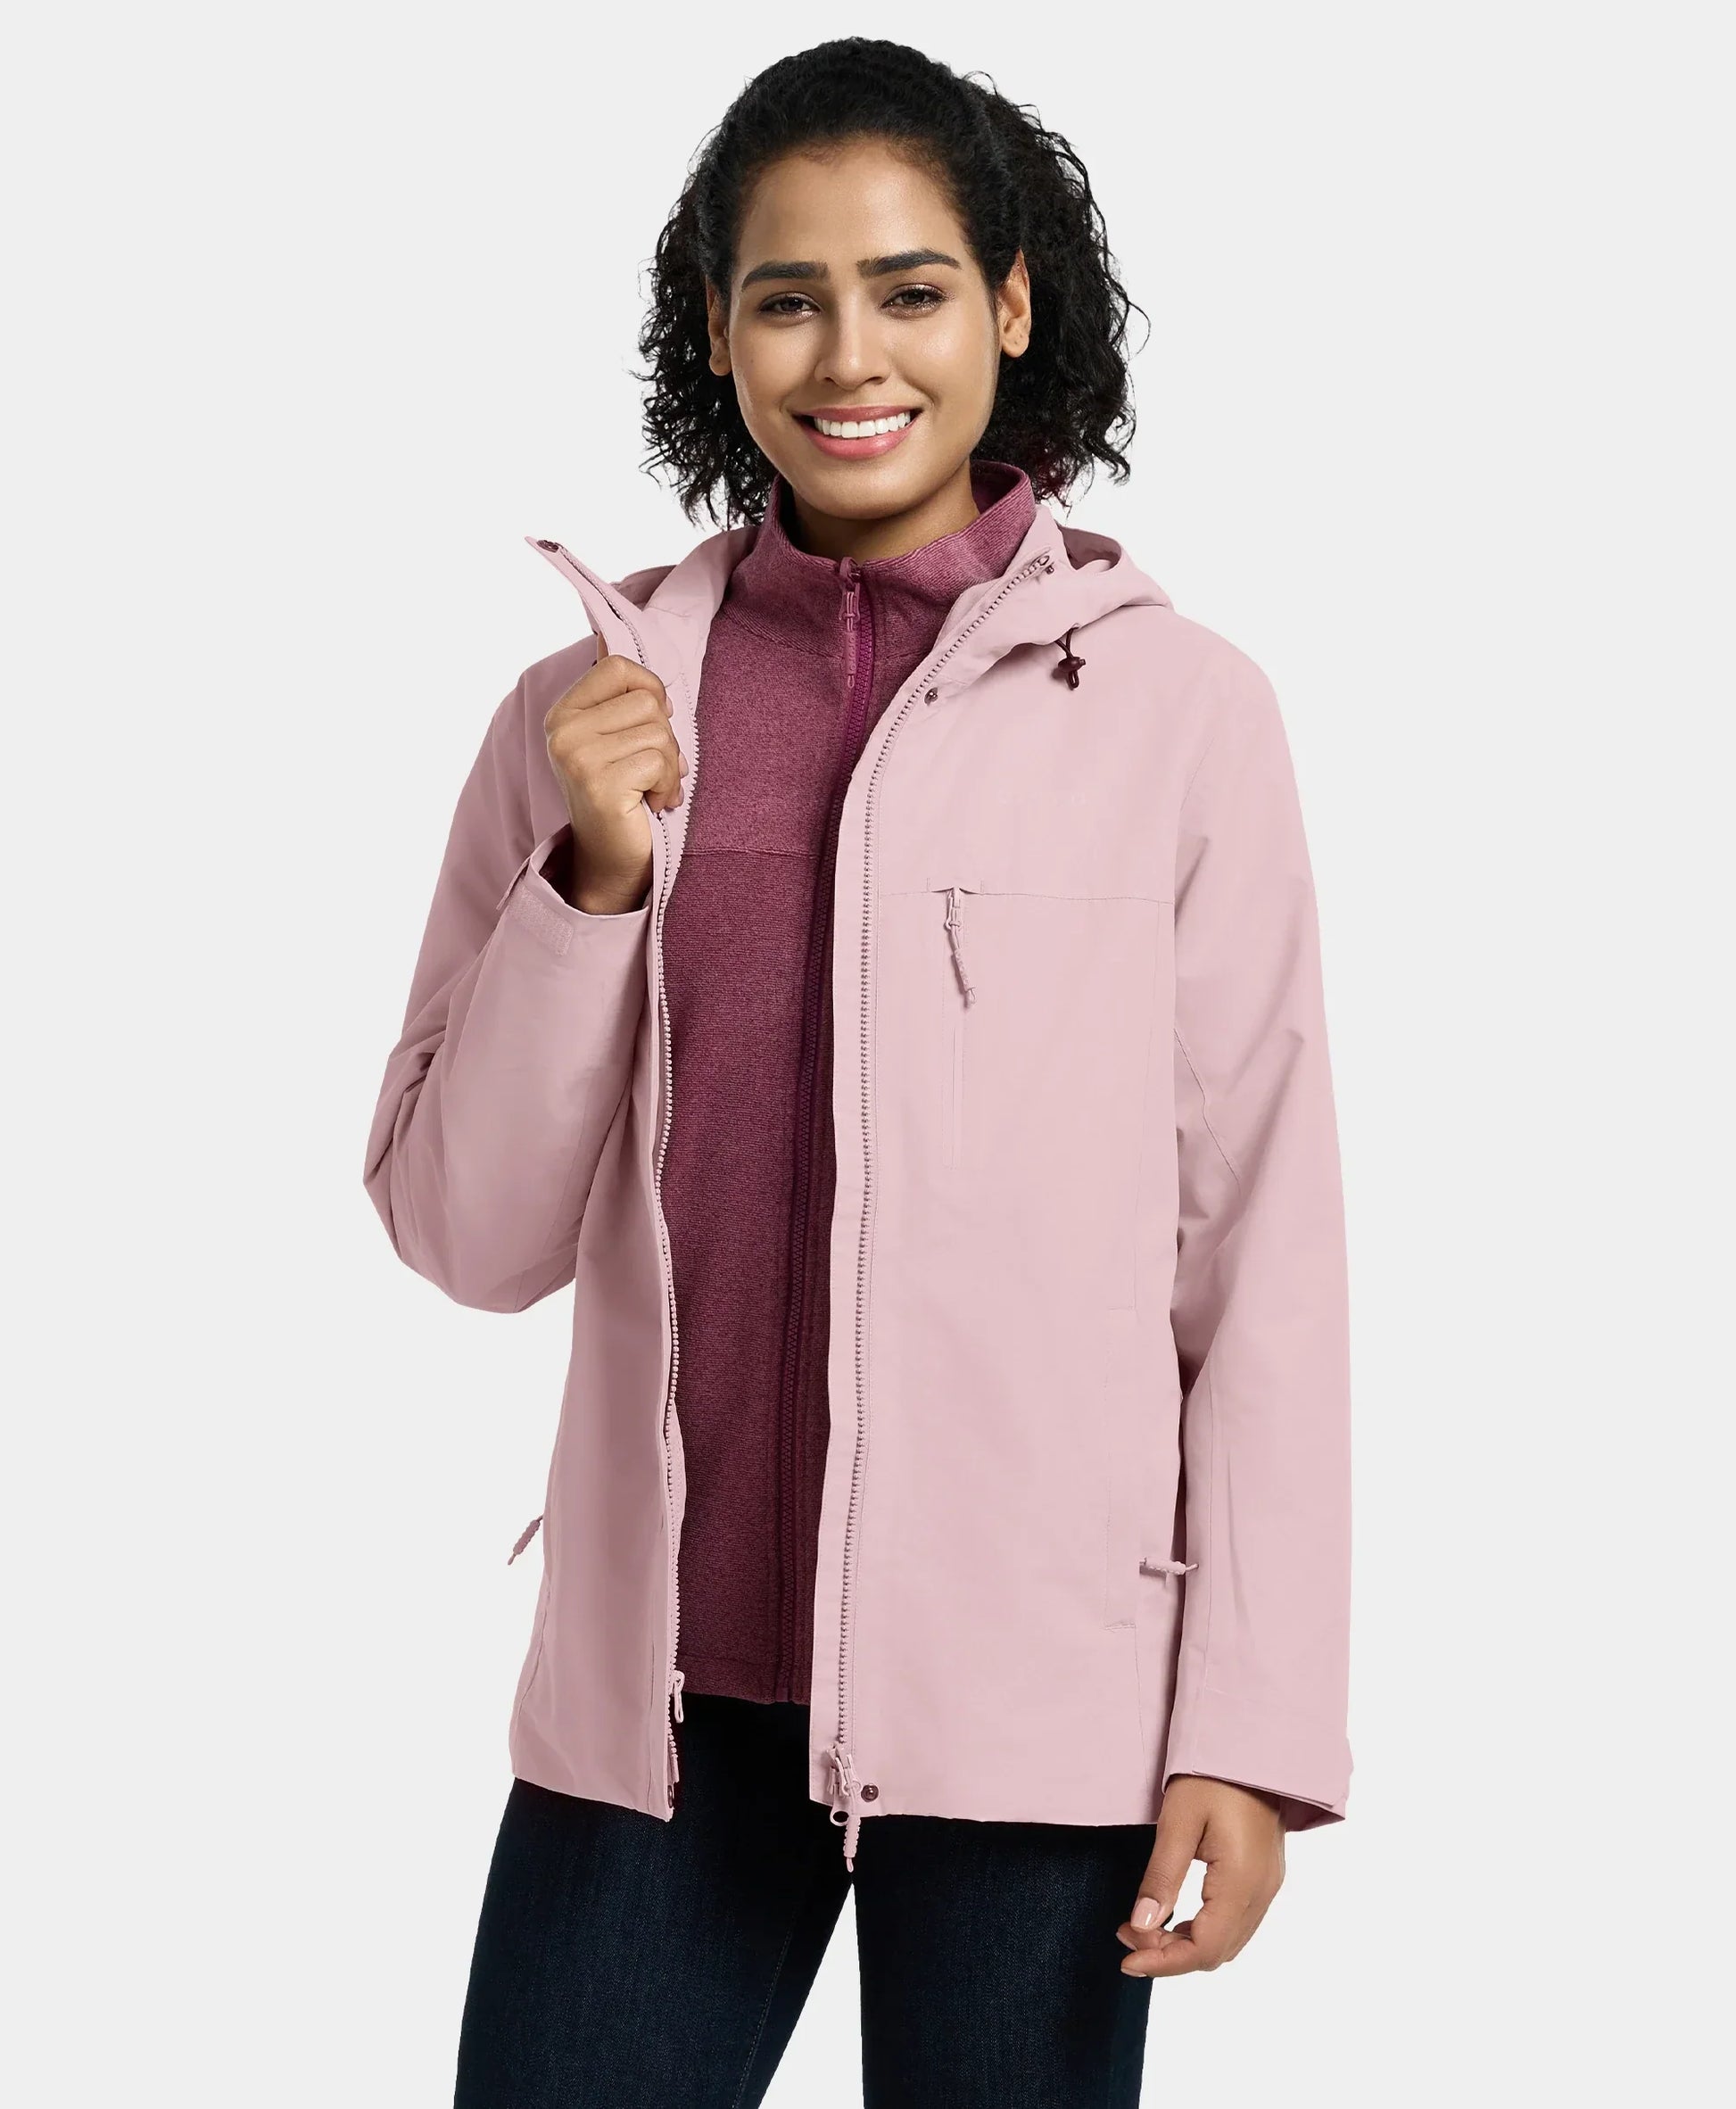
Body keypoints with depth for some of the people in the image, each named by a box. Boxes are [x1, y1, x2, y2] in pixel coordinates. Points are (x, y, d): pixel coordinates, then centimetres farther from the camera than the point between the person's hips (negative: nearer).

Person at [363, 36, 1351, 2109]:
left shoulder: (1174, 708, -4)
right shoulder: (592, 709, 4)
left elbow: (1263, 1250, -3)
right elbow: (470, 1236, 4)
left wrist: (1252, 1725, -5)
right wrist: (594, 879, -9)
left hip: (1030, 1700, -2)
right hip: (660, 1686, 3)